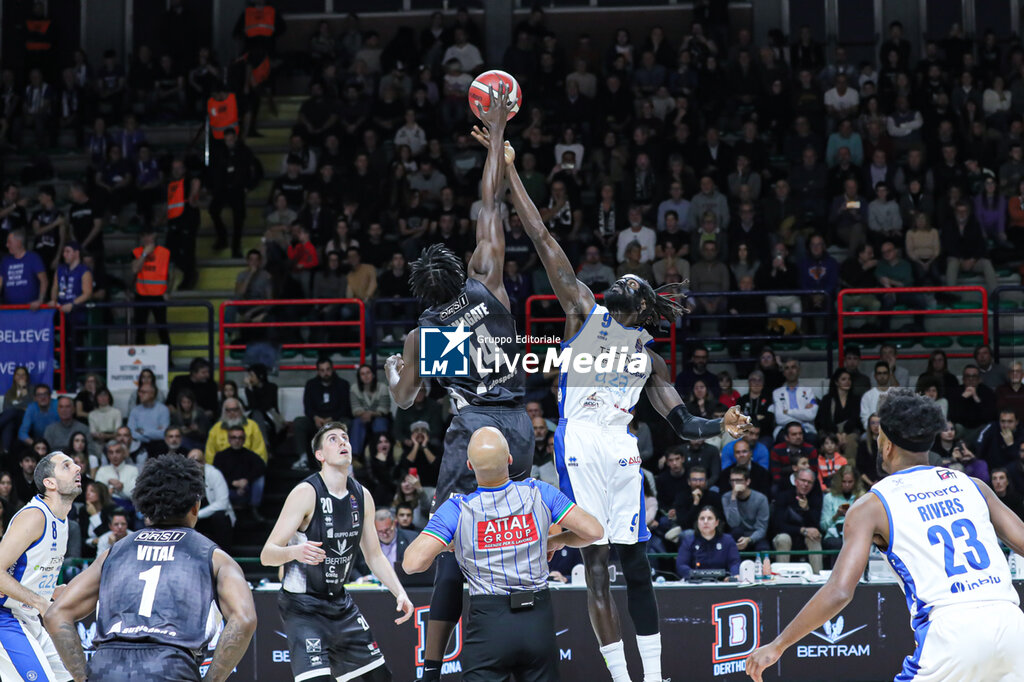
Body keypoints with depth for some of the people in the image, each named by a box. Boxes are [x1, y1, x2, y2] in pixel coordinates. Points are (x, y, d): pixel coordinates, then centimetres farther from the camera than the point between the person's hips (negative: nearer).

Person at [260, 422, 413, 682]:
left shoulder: (362, 496, 3)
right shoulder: (306, 492, -18)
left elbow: (374, 556, 13)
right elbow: (267, 555, -21)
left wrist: (400, 593, -1)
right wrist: (294, 551, -42)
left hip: (340, 602, 7)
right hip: (303, 605, -7)